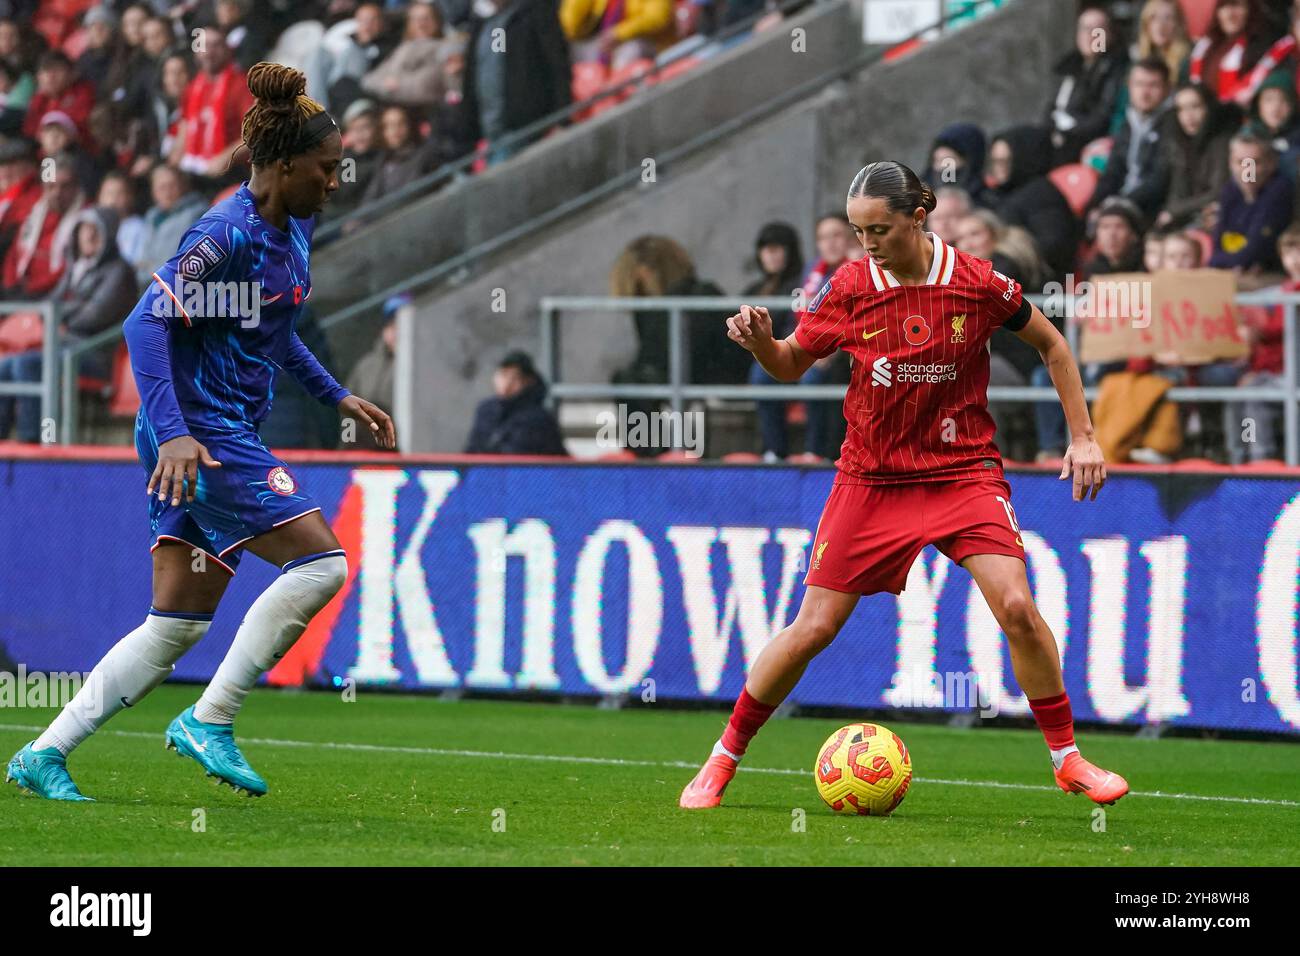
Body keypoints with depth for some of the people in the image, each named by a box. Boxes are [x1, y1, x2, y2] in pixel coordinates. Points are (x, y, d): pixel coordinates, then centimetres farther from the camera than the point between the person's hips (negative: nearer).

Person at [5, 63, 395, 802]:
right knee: (321, 560, -16)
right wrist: (172, 431, -32)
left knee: (177, 626, 6)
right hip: (197, 434, -9)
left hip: (231, 436, 9)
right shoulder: (229, 234, -17)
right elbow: (147, 323, -24)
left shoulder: (295, 230, 12)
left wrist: (336, 395, 22)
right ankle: (210, 721, -10)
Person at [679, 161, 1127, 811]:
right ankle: (724, 758, 14)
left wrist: (1083, 437, 2)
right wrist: (759, 341, -17)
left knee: (1016, 607, -18)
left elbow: (1051, 344, 5)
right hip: (872, 481, 1)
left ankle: (1067, 758, -1)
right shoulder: (849, 287, -8)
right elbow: (792, 364, 6)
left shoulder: (976, 283, -11)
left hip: (963, 472, -1)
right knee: (813, 628, -2)